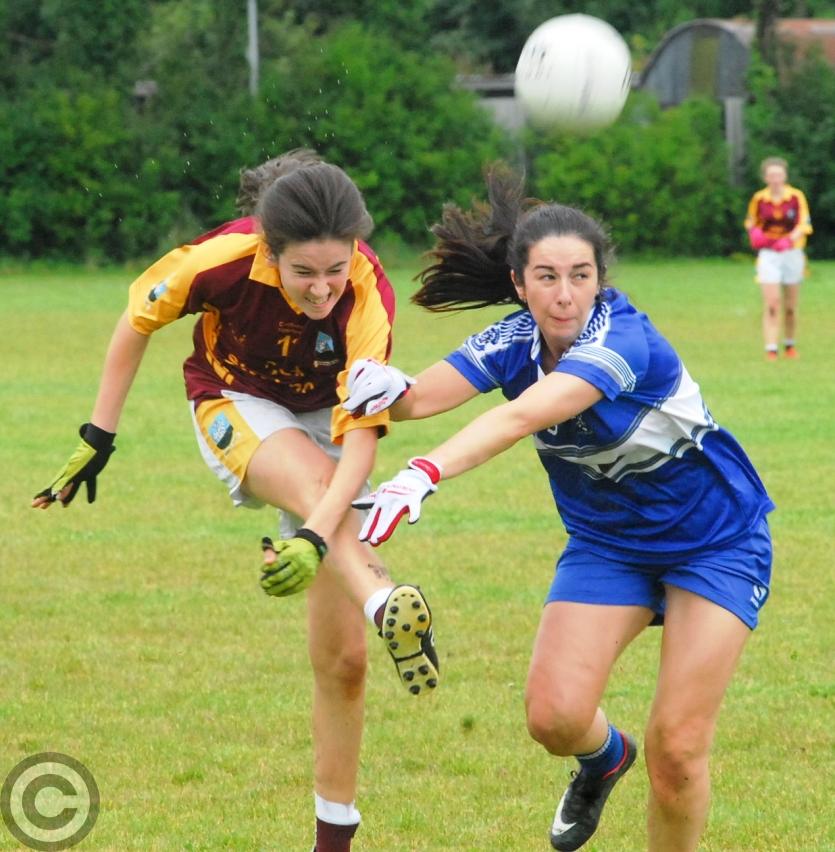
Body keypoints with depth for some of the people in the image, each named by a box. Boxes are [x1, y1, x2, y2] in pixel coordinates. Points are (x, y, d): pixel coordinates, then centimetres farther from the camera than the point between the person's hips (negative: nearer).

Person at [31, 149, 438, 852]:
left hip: (325, 414, 1)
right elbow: (139, 317, -10)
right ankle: (389, 609, -62)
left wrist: (319, 536, -51)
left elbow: (360, 436, -37)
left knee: (343, 657, -3)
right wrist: (99, 435, -5)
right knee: (313, 480, -39)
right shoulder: (224, 260, -30)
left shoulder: (368, 296, -31)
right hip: (237, 404, -1)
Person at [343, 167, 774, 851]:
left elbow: (522, 418, -46)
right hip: (606, 541, 5)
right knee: (555, 717, -10)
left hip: (714, 541, -5)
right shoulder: (515, 341, -11)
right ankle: (606, 756, 26)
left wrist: (424, 475, -59)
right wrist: (387, 390, -49)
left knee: (677, 749, -12)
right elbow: (423, 397, -25)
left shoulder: (622, 340, -31)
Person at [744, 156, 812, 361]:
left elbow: (804, 224, -7)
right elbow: (751, 221, 15)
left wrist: (790, 239, -25)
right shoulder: (759, 199, 1)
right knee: (770, 304, -14)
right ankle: (771, 349, -15)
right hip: (768, 254, 0)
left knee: (790, 307, 8)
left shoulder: (796, 197, -4)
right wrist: (754, 233, -7)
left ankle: (790, 345, 27)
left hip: (792, 253, 0)